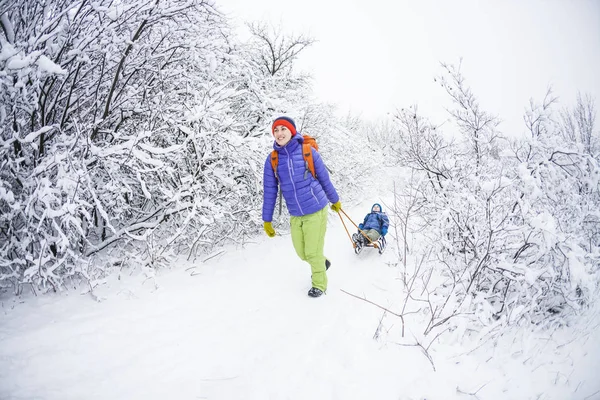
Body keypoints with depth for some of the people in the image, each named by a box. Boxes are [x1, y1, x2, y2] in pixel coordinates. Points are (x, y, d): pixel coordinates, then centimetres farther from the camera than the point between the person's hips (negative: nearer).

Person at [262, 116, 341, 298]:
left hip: (316, 211, -3)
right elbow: (269, 191, 3)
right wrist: (267, 220, 5)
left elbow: (324, 178, 4)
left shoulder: (308, 152, -9)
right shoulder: (272, 159, -3)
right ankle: (322, 263, 45)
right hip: (295, 216, 3)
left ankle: (319, 284, 31)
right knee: (302, 253, 11)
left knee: (313, 252, 4)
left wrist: (335, 200, 15)